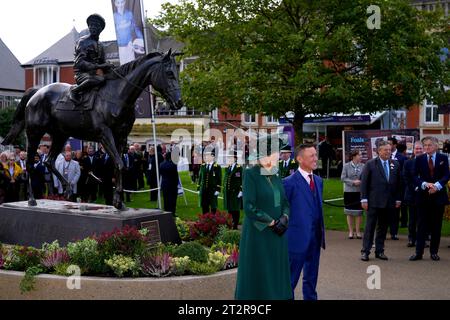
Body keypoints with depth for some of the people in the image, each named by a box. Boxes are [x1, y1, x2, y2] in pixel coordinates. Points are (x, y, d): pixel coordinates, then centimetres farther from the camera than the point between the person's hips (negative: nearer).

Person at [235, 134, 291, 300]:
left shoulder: (276, 176, 8)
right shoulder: (251, 174, -14)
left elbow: (285, 202, 10)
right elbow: (249, 207, -19)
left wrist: (284, 219, -9)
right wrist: (271, 222, -15)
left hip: (277, 234, 7)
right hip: (258, 234, -7)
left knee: (276, 275, 11)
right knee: (257, 276, 1)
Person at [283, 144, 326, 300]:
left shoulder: (318, 180, 10)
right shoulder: (289, 182, -13)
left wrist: (321, 232, 13)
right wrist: (284, 233, -9)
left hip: (315, 238, 7)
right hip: (298, 238, -7)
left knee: (311, 278, 18)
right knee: (290, 280, 3)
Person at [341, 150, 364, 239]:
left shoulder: (363, 166, 1)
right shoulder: (346, 166, -2)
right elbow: (343, 178, -4)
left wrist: (361, 182, -17)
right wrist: (353, 182, -14)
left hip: (360, 192, 1)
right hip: (349, 192, -1)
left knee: (359, 212, 4)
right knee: (349, 212, 6)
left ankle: (358, 232, 15)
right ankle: (350, 231, 17)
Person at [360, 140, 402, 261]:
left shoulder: (395, 164, 8)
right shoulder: (370, 164, -3)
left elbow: (398, 183, 11)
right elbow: (364, 182, -4)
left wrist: (398, 199, 6)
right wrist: (364, 199, -8)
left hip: (389, 202, 4)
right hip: (374, 201, -4)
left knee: (383, 227, 10)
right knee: (370, 226, -1)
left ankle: (379, 251, 18)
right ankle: (365, 251, 4)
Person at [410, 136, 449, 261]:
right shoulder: (419, 159, 4)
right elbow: (415, 176, -1)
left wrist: (437, 185, -19)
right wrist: (425, 184, -18)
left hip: (438, 195, 0)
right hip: (424, 196, 0)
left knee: (436, 226, 6)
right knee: (421, 225, 1)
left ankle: (434, 252, 15)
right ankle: (419, 252, 3)